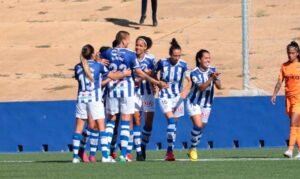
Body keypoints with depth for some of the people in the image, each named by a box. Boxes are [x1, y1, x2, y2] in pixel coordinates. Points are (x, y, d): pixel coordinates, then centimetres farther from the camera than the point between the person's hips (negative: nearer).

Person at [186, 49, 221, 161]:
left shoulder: (213, 70, -4)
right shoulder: (194, 73, -17)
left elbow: (219, 86, -11)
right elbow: (201, 87, -28)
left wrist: (215, 79, -32)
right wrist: (211, 78, -40)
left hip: (206, 104, 5)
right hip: (194, 103, -5)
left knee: (201, 128, 7)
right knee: (198, 125, -19)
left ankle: (193, 149, 25)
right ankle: (193, 148, -1)